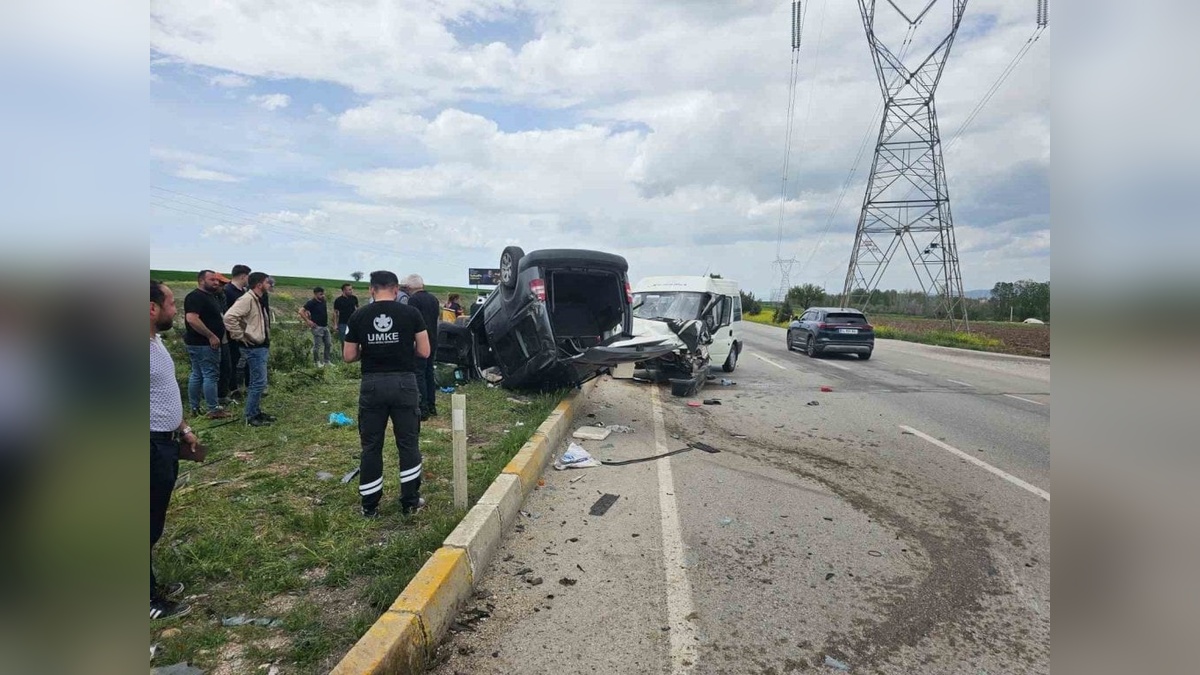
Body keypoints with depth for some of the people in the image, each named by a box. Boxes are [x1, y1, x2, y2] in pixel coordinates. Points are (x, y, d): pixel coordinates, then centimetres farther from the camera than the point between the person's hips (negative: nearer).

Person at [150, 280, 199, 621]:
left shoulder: (156, 341, 9)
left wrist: (183, 429, 20)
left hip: (166, 443, 10)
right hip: (153, 448, -10)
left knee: (156, 521, 20)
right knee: (150, 525, 5)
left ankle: (152, 587, 35)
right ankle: (150, 602, 20)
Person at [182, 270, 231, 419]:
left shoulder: (210, 296, 15)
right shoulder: (195, 297, -16)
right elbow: (191, 318, -27)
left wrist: (217, 336, 17)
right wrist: (211, 336, -24)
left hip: (203, 343, 10)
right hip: (203, 343, -10)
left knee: (197, 375, 13)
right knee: (211, 375, -7)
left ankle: (194, 407, 21)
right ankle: (213, 409, -3)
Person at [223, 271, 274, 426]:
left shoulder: (259, 300, 13)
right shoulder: (247, 299, -18)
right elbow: (229, 317, -29)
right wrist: (240, 337, -22)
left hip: (261, 346, 10)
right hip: (254, 347, -10)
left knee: (258, 381, 16)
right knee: (259, 382, -7)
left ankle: (256, 412, 26)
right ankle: (251, 417, 2)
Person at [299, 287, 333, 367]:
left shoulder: (323, 301, 8)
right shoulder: (311, 303, -12)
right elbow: (301, 311, -15)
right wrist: (308, 321, -16)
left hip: (325, 326, 8)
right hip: (317, 327, -8)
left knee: (329, 344, 10)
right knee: (317, 346, 1)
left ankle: (327, 361, 20)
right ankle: (318, 362, 12)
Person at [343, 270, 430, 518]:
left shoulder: (358, 316, 1)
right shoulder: (411, 313, -3)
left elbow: (349, 356, 4)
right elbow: (424, 352, -2)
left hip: (372, 384, 1)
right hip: (404, 383, -1)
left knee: (371, 446, 11)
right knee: (408, 443, 11)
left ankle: (370, 506, 18)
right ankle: (410, 501, 17)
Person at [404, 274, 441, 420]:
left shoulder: (413, 299, -13)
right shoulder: (433, 298, 11)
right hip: (433, 342, 8)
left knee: (419, 375, -4)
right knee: (429, 373, 16)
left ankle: (423, 410, -4)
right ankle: (431, 406, 21)